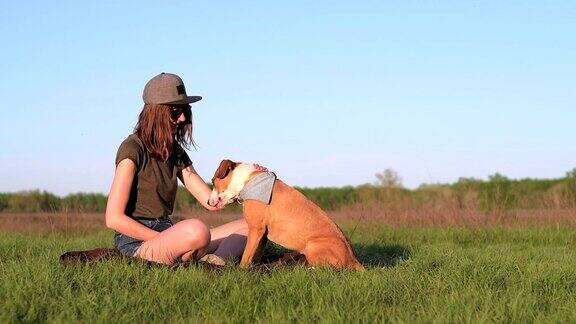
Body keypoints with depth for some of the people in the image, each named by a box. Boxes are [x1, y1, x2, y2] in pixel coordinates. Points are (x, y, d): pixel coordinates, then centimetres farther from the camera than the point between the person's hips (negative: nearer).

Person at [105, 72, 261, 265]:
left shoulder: (175, 152, 15)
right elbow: (114, 219, -15)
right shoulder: (133, 149, -9)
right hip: (137, 242, -9)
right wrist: (163, 240, -15)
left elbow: (212, 202, 9)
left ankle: (217, 261, -25)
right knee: (197, 229, -39)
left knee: (250, 226, 1)